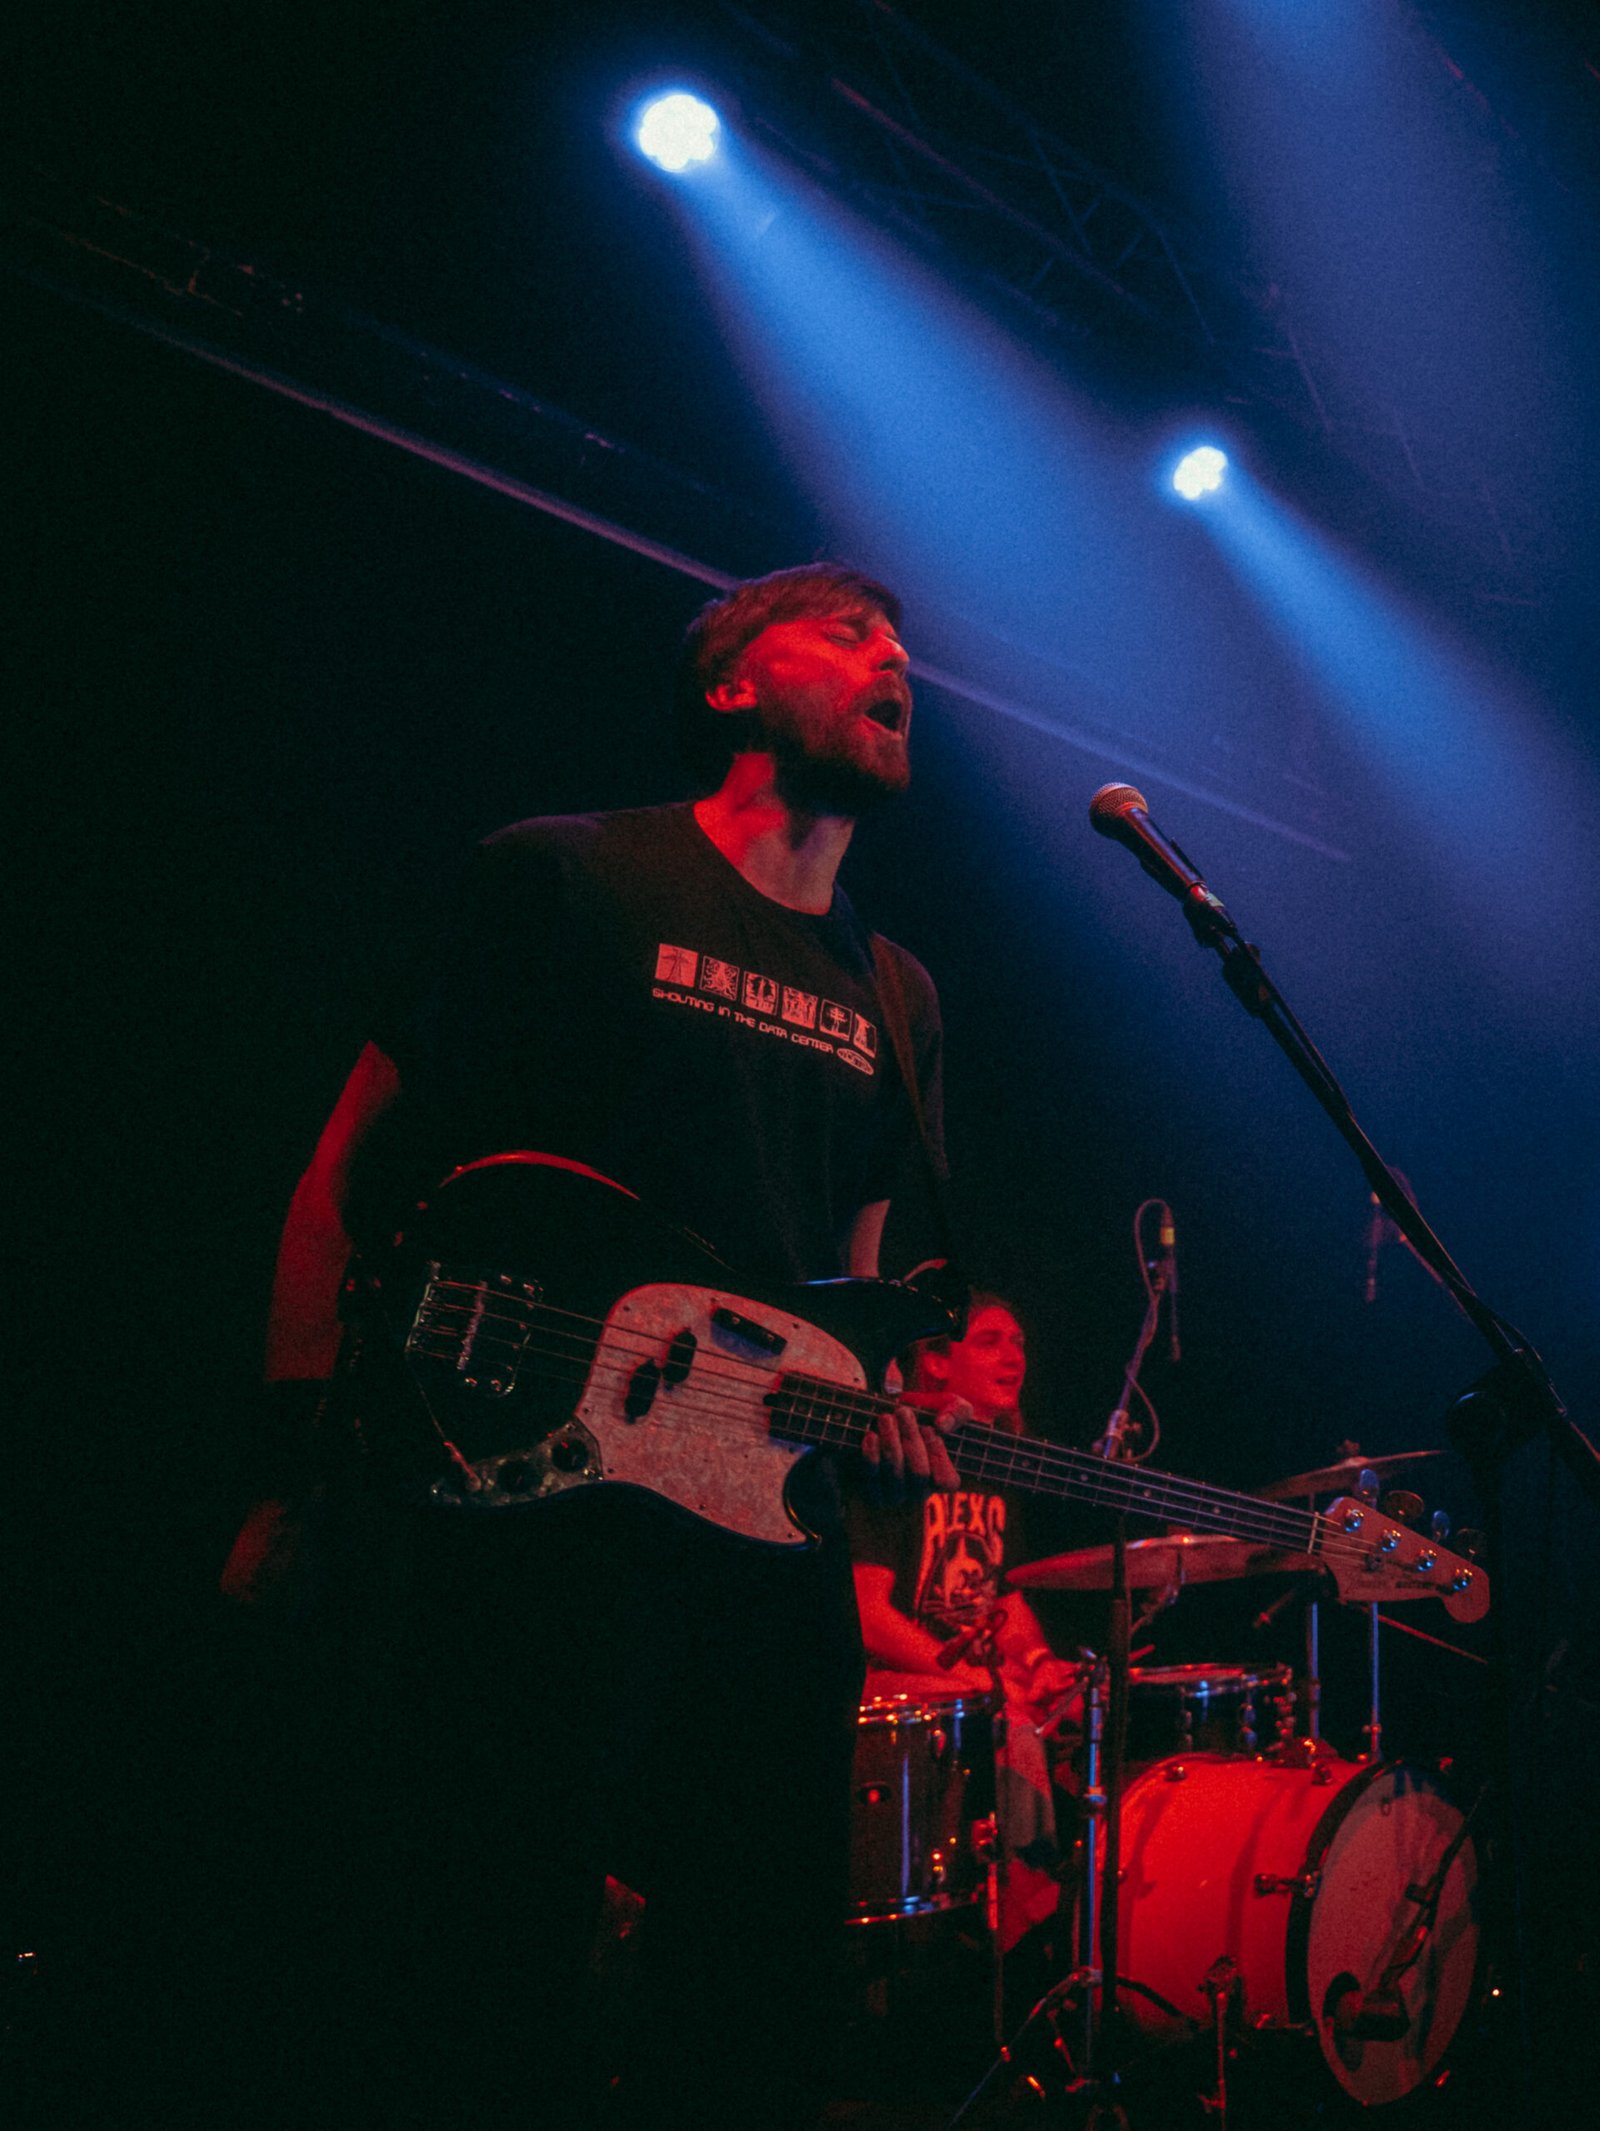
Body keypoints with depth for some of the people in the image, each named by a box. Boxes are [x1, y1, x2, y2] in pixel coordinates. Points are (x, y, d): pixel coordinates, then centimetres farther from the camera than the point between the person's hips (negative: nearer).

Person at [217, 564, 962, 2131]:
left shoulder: (894, 998, 18)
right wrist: (297, 1471, -9)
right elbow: (353, 1169, 0)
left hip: (761, 1529, 6)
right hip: (495, 1513, -5)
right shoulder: (568, 881, 1)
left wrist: (881, 1400, 1)